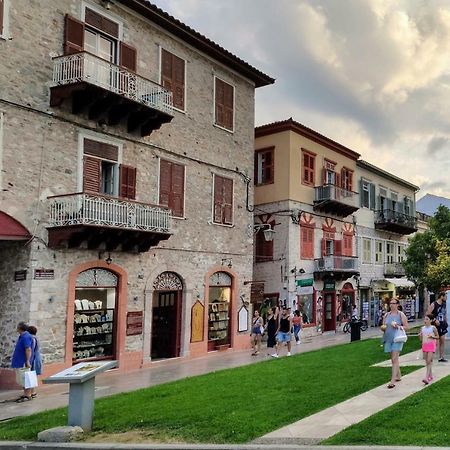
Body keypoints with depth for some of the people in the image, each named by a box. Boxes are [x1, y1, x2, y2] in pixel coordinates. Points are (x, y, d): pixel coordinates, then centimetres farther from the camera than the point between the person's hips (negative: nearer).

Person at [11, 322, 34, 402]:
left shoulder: (26, 337, -18)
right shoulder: (22, 336, 14)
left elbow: (28, 349, -24)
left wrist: (27, 361, -28)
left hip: (24, 362, -10)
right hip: (20, 362, 10)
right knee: (23, 380, 15)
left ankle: (28, 396, 0)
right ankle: (25, 395, 22)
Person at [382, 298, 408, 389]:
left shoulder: (401, 315, -2)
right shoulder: (386, 315, 11)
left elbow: (406, 327, -3)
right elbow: (383, 327, 17)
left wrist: (397, 326, -18)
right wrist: (383, 327, -6)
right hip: (388, 339, 5)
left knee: (395, 359, -13)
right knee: (393, 359, 15)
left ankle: (393, 381, -15)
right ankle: (398, 376, 33)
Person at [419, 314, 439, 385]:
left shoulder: (433, 328, -4)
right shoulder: (422, 328, 8)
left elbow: (438, 337, 2)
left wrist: (432, 336, -16)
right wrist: (420, 335, -7)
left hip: (431, 345, -5)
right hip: (424, 345, 5)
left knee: (429, 361, -12)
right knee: (427, 362, 10)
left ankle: (426, 377, -17)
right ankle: (430, 376, 24)